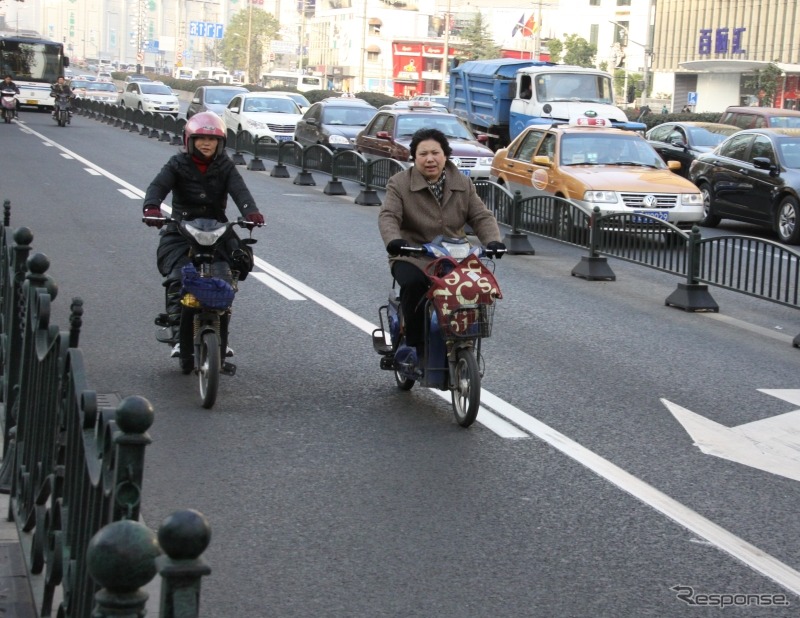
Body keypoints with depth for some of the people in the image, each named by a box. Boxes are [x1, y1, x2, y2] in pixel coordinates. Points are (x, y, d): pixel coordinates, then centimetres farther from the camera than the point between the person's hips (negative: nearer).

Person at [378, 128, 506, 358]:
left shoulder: (463, 184, 8)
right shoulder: (400, 184, -2)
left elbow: (481, 216, 2)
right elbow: (388, 216, -15)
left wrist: (492, 241, -19)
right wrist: (393, 240, -36)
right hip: (412, 258, -3)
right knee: (413, 284, -34)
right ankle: (415, 345, -19)